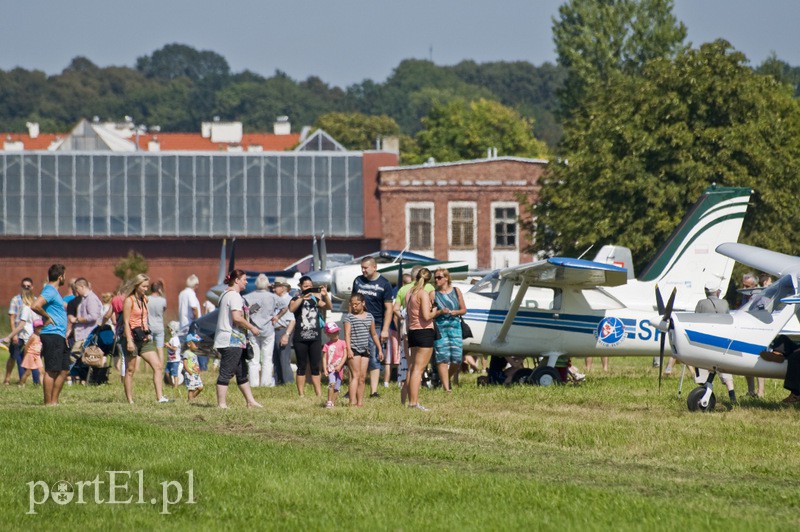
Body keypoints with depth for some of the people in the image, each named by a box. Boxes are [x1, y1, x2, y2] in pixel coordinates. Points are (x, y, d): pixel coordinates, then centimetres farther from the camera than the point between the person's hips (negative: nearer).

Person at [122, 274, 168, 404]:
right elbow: (126, 322, -13)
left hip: (144, 338, 7)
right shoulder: (129, 301, -9)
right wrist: (129, 341, -20)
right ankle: (130, 401, 6)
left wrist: (147, 334, 16)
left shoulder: (144, 299, 12)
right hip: (132, 338, -7)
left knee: (158, 366, -4)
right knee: (130, 370, 1)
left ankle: (159, 397, -7)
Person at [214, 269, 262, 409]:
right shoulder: (234, 296, -14)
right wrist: (252, 327, -13)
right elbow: (237, 318, -23)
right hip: (232, 341, -11)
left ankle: (250, 401, 19)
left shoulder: (225, 295, 18)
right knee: (226, 372, -7)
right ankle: (221, 404, -5)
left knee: (242, 372, 14)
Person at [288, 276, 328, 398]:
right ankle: (301, 394, 3)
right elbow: (291, 309, -20)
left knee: (315, 367, 6)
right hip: (300, 338, -3)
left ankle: (319, 393, 8)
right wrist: (302, 298, -33)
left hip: (315, 338, 3)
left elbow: (327, 306, -2)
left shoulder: (316, 299, 11)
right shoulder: (297, 299, 0)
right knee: (302, 367, 1)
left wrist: (325, 295, -20)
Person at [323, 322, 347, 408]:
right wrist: (325, 369, -6)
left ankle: (333, 403, 10)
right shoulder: (327, 345, 5)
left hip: (339, 368, 1)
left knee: (336, 388, 3)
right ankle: (329, 402, -21)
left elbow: (345, 356, 0)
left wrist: (340, 366, -11)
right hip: (331, 368, -1)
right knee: (332, 383, -22)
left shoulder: (342, 343, 5)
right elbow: (325, 358, 4)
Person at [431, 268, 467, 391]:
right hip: (440, 327, -2)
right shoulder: (433, 294, 2)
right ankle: (446, 387, -4)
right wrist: (440, 312, -16)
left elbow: (464, 309, 13)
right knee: (442, 358, -7)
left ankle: (448, 377, 25)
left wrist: (455, 312, -7)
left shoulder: (456, 292, 8)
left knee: (457, 358, -3)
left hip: (455, 326, 2)